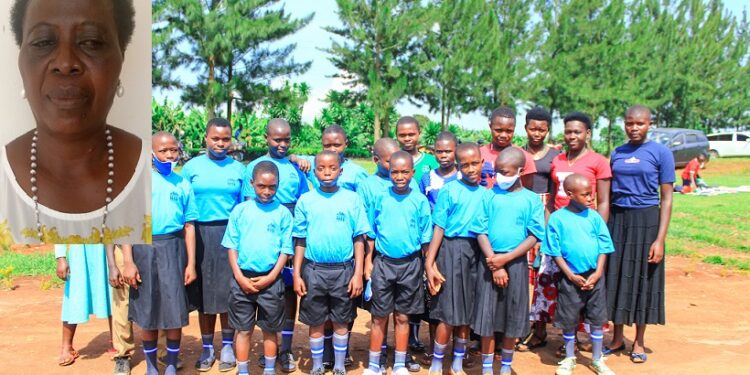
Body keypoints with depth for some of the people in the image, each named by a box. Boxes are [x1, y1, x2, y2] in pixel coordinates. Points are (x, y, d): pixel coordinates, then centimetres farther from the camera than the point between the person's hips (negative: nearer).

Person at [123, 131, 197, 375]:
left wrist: (191, 263, 2)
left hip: (173, 249, 1)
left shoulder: (182, 184, 7)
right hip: (144, 248, -1)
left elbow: (189, 226, 7)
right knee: (147, 312, 8)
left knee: (175, 312, 2)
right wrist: (128, 262, -9)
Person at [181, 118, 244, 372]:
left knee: (228, 291, 3)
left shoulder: (238, 169, 4)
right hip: (200, 234, 0)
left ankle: (228, 346, 19)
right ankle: (207, 348, 20)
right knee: (204, 293, 6)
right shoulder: (192, 167, 3)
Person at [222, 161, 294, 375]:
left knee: (270, 330, 11)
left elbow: (285, 250, -2)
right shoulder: (240, 210, 2)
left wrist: (270, 278, -10)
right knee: (244, 329, 9)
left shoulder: (283, 213, -1)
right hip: (243, 280, 1)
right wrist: (240, 277, -6)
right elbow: (232, 246, 3)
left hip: (271, 281, -1)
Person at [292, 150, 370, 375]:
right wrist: (297, 274, 1)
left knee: (341, 322, 11)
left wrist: (358, 273, -4)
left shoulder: (352, 199, -1)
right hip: (314, 270, 1)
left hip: (343, 270, 0)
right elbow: (300, 241, 4)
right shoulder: (305, 201, 1)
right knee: (316, 323, 10)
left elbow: (359, 239, 0)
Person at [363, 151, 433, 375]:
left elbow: (425, 237, 3)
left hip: (410, 264, 0)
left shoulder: (420, 201, -2)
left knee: (402, 317, 11)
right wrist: (368, 261, 1)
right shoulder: (380, 198, -1)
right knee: (379, 317, 6)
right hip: (383, 263, 0)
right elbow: (372, 233, 4)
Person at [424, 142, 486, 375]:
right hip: (452, 250, -4)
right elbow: (439, 228, -7)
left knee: (467, 314, 10)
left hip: (477, 251, 4)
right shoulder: (449, 190, -6)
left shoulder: (487, 193, 6)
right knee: (449, 314, -1)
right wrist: (429, 263, -11)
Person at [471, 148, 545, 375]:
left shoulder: (531, 200, 0)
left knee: (513, 318, 8)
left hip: (516, 263, 0)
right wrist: (494, 264, -11)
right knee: (487, 317, 3)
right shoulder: (489, 196, 0)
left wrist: (505, 258, -13)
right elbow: (481, 232, -2)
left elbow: (534, 236, -5)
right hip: (489, 262, 0)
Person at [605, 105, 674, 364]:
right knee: (616, 277, 8)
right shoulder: (617, 154, 8)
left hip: (646, 220, -3)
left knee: (642, 278, 5)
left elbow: (666, 198, -6)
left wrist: (660, 239, -12)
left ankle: (639, 342, 21)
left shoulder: (660, 153, -4)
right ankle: (617, 338, 24)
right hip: (617, 219, 4)